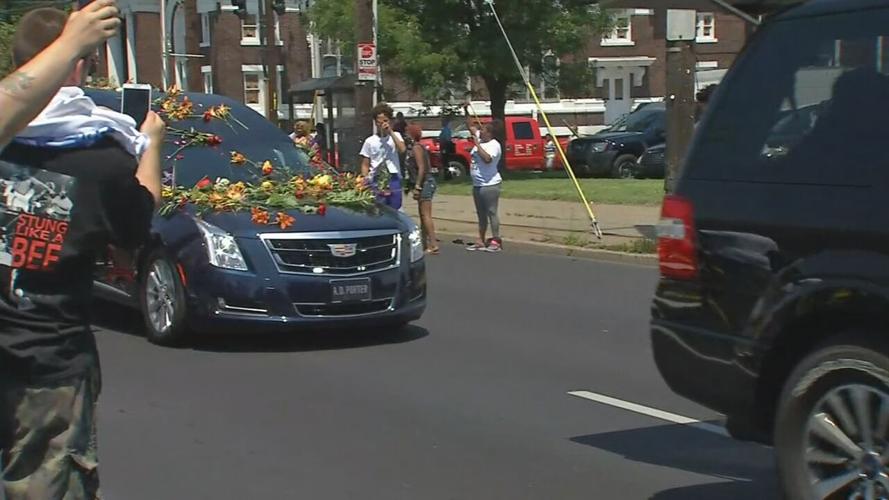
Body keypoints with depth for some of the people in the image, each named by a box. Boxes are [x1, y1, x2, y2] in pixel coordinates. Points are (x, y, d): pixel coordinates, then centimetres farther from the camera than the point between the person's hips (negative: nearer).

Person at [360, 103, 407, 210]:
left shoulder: (396, 136, 8)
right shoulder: (370, 141, 5)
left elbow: (402, 150, -13)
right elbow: (365, 165, 5)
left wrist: (391, 132, -12)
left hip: (394, 180, 1)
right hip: (377, 181, -1)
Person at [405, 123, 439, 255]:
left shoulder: (416, 147, -11)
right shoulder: (416, 147, 18)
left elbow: (421, 168, -18)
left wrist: (417, 186, -21)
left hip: (425, 182, -10)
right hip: (426, 182, 10)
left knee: (426, 215, -12)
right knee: (423, 215, 15)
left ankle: (433, 245, -16)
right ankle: (425, 243, 21)